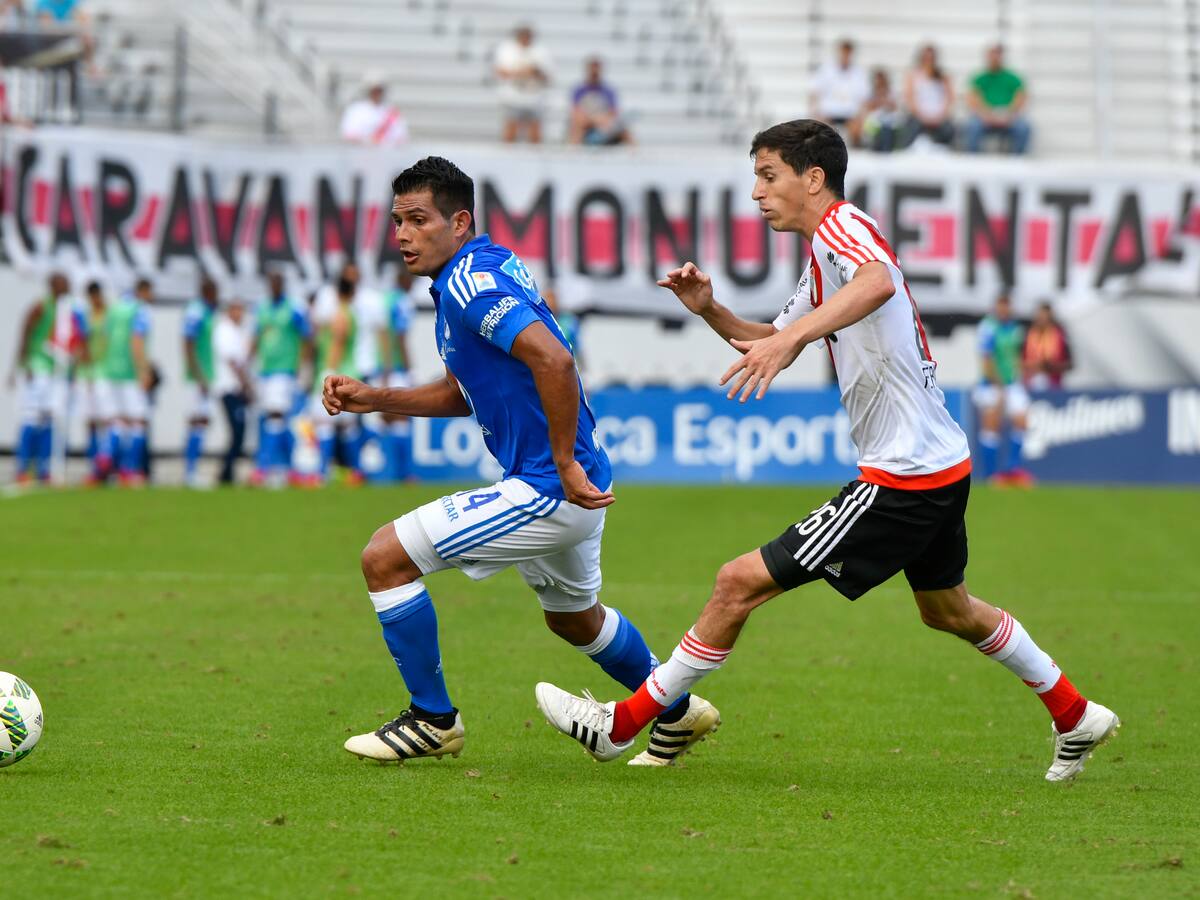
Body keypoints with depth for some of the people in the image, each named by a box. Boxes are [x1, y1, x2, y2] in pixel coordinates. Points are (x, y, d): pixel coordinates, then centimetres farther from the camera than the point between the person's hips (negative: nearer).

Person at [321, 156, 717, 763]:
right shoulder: (481, 270, 12)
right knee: (573, 617, 33)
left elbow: (553, 360, -32)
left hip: (546, 491, -11)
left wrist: (564, 464, -27)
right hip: (575, 490, 11)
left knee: (385, 558, -8)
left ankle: (432, 720, 3)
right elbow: (463, 392, 23)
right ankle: (679, 710, 49)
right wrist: (374, 399, 12)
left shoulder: (469, 281, -19)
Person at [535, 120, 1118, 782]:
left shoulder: (843, 225, -14)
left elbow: (879, 283, -38)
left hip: (903, 479, -11)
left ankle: (621, 726, -2)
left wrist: (790, 336, -50)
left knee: (740, 582, -9)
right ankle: (1076, 717, 43)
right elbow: (772, 343, 26)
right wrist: (710, 312, 8)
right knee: (948, 610, 30)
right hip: (943, 464, 11)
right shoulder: (822, 264, 17)